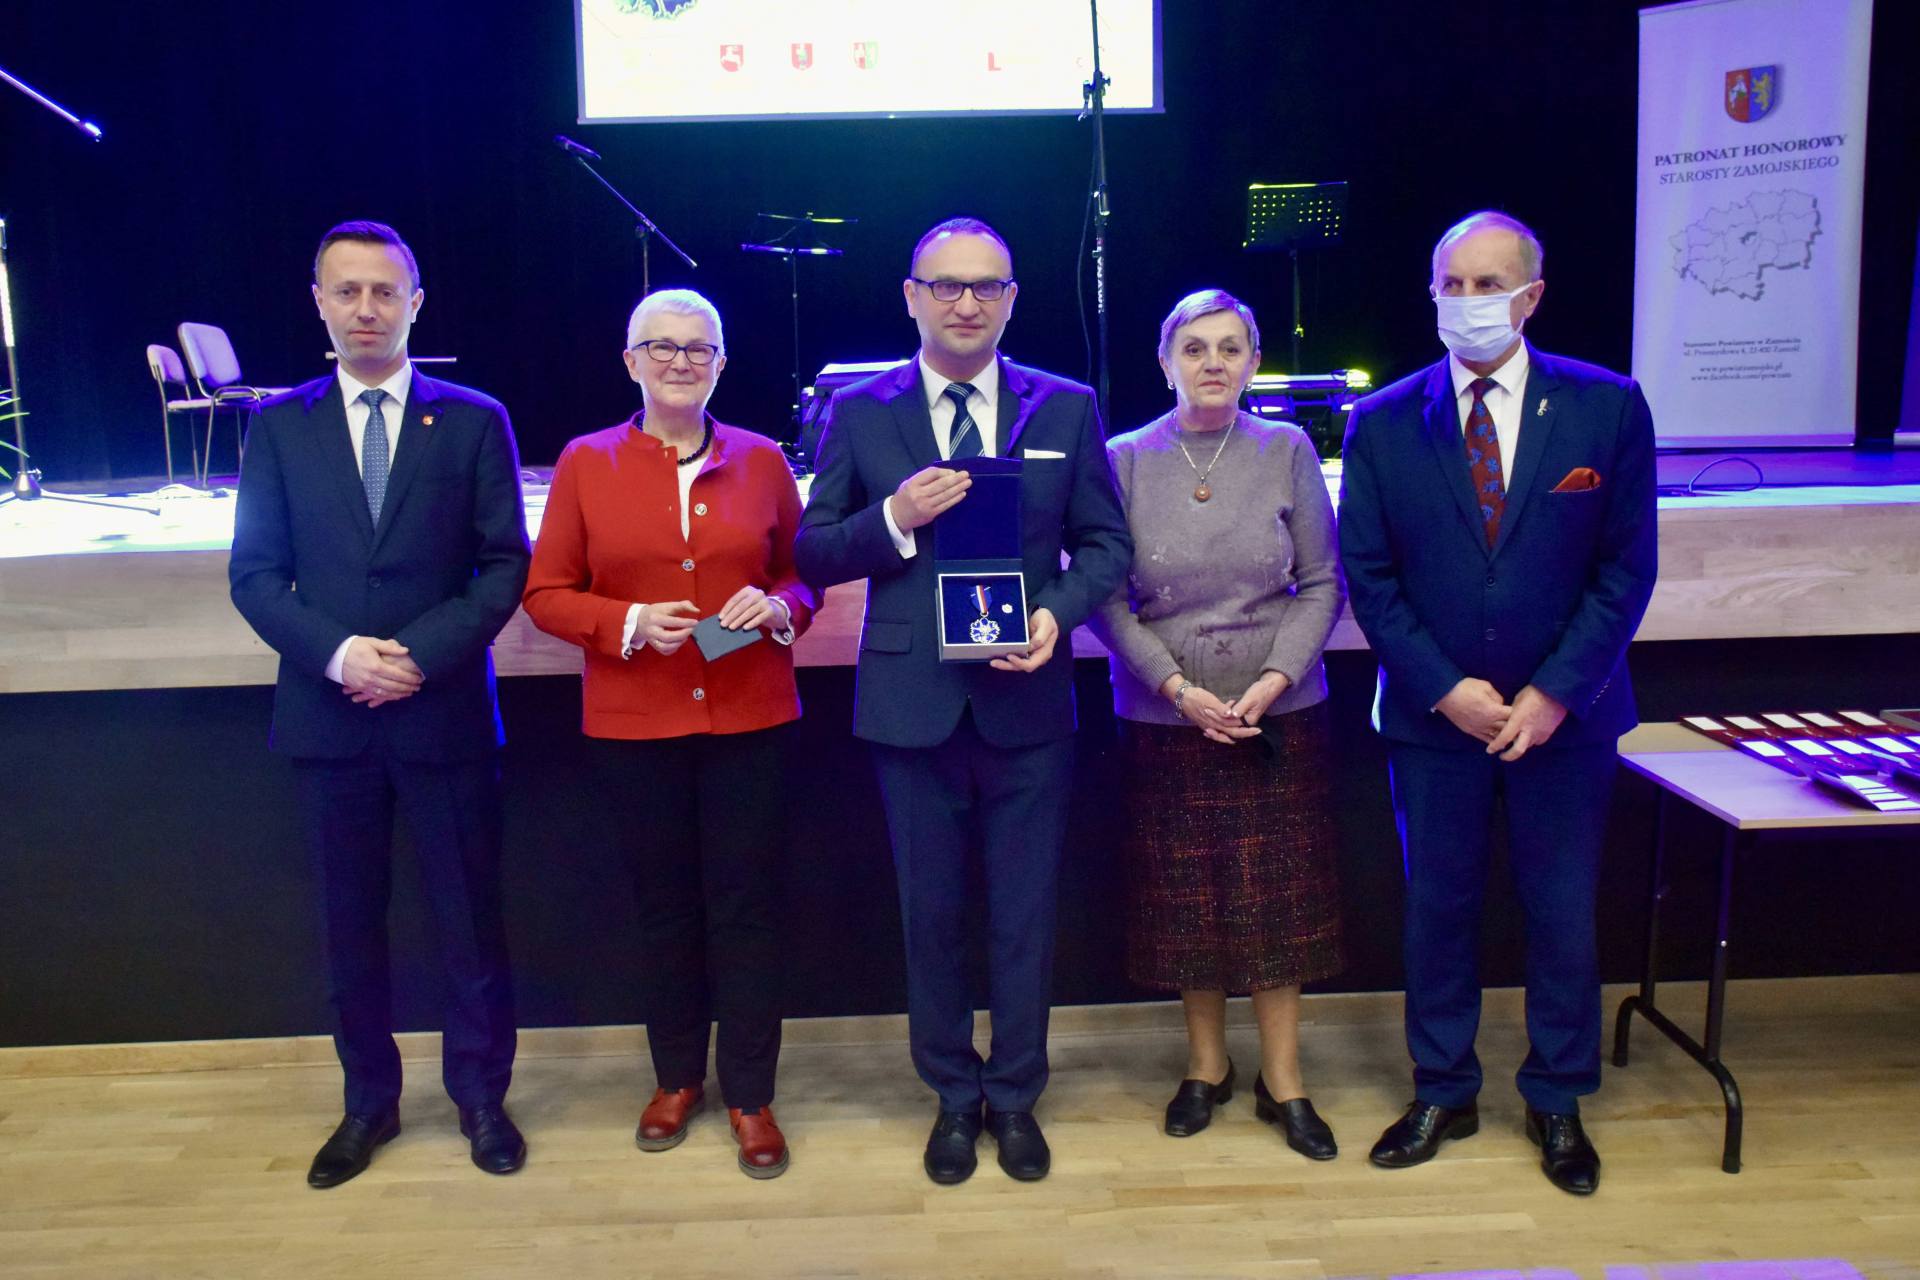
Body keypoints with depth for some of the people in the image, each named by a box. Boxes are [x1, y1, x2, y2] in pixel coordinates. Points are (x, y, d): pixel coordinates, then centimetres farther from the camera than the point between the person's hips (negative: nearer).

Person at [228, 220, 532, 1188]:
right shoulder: (278, 425, 6)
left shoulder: (473, 420, 1)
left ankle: (480, 1095, 26)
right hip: (326, 714, 2)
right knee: (349, 922, 12)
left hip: (444, 712, -1)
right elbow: (254, 574, 3)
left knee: (469, 918, 7)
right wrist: (336, 653, -13)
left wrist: (423, 654, -14)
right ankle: (369, 1101, 30)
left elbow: (505, 565, -3)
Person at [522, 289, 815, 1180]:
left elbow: (801, 572, 11)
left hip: (749, 718, 0)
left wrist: (777, 606, -12)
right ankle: (676, 1078, 32)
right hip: (635, 724, 0)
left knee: (746, 904, 4)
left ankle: (750, 1095, 19)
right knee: (664, 904, 13)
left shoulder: (762, 461, 4)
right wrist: (629, 623, -15)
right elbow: (546, 593, 1)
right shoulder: (586, 463, 1)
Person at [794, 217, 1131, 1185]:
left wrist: (1060, 612, -14)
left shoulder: (1066, 408, 4)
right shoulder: (858, 412, 2)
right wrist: (894, 519, -17)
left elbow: (1105, 542, 5)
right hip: (912, 703, 0)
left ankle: (1016, 1095, 31)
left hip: (1027, 699, 0)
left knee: (1024, 911, 11)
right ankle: (954, 1095, 32)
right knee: (930, 912, 13)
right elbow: (813, 553, 1)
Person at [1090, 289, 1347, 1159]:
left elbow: (1323, 584, 2)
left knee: (1277, 899, 6)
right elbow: (1105, 597, -4)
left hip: (1278, 713, 0)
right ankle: (1206, 1066, 27)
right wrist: (1179, 688, -13)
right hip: (1165, 717, 0)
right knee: (1187, 899, 9)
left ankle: (1283, 1082, 19)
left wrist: (1277, 678, -12)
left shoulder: (1287, 451, 0)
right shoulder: (1126, 460, -1)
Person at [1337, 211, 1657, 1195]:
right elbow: (1369, 577, -3)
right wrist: (1446, 688, -11)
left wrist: (1556, 693, -12)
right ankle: (1443, 1092, 29)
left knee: (1563, 914, 10)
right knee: (1438, 908, 11)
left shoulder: (1606, 406, -4)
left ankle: (1556, 1102, 30)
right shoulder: (1382, 423, -3)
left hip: (1564, 713, 0)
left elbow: (1626, 567, -4)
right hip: (1434, 715, 0)